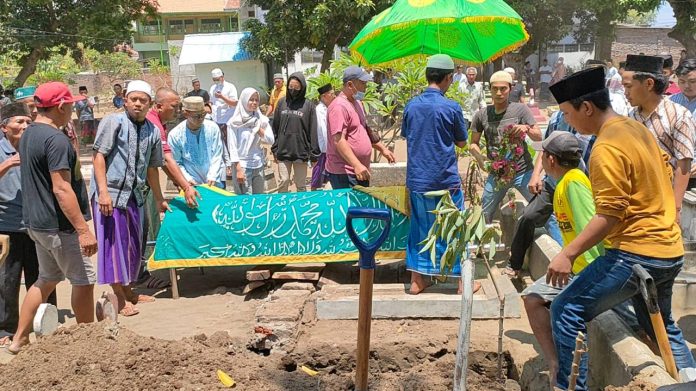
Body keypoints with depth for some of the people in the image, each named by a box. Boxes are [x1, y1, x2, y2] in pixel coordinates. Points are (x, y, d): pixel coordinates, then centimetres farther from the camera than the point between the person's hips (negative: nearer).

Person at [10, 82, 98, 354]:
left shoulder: (28, 135, 10)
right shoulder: (55, 139, -20)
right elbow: (61, 189, -25)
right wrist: (83, 230, -25)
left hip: (36, 222, 10)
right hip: (58, 225, -10)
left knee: (47, 279, 20)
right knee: (84, 280, 4)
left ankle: (19, 340, 24)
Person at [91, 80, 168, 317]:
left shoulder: (153, 131, 8)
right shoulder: (113, 122, -8)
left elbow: (152, 168, 17)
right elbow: (98, 156, -12)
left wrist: (159, 199, 21)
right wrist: (103, 191, -21)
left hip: (133, 194, 6)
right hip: (110, 192, -6)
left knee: (133, 243, 14)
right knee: (114, 242, -3)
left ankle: (128, 290, 29)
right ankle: (119, 297, 6)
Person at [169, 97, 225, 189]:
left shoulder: (212, 128, -5)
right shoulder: (175, 135, -8)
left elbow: (217, 156, -3)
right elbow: (177, 163, -4)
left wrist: (212, 177, -11)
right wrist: (187, 179, -15)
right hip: (193, 184, -1)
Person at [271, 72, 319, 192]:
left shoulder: (308, 105, -3)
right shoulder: (282, 102, 4)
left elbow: (313, 131, -3)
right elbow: (275, 126, 8)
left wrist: (314, 154, -4)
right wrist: (274, 149, 5)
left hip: (301, 151, -2)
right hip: (283, 150, 2)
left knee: (301, 185, 9)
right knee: (283, 182, 5)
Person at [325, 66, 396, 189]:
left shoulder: (358, 103, 16)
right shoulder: (339, 106, -16)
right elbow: (338, 141, -24)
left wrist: (382, 149, 21)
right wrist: (357, 165, -30)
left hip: (361, 171, 10)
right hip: (344, 174, -10)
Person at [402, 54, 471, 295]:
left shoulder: (411, 105, 1)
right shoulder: (451, 107, -12)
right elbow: (462, 142, 0)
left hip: (417, 180, 4)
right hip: (446, 180, -4)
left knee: (419, 228, 13)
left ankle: (416, 281, 17)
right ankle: (463, 281, 16)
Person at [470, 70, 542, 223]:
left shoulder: (520, 109, -5)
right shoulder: (482, 115, -1)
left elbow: (539, 137, -3)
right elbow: (474, 143, 7)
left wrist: (526, 128, -25)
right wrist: (479, 157, -14)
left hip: (522, 172, -2)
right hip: (496, 174, 2)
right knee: (485, 216, 11)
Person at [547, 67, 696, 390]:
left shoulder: (607, 148, -18)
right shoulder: (637, 128, 10)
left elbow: (609, 214, -23)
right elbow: (665, 172, 22)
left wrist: (568, 254, -23)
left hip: (636, 254, -10)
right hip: (669, 251, 10)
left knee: (566, 312, -5)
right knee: (662, 327, 27)